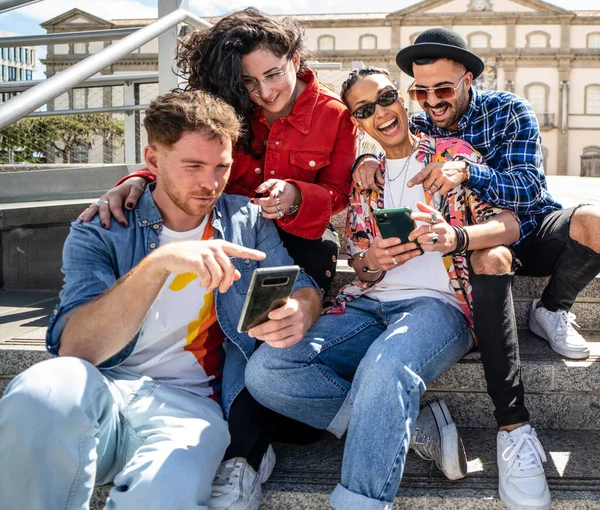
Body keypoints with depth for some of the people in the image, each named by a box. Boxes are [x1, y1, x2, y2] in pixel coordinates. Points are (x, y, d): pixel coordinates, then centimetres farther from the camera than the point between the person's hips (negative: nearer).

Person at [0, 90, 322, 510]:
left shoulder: (247, 220, 12)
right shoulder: (100, 232, 2)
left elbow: (305, 290, 7)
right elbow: (73, 350, -12)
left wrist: (297, 312, -20)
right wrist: (159, 262, -26)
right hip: (99, 395, 1)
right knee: (46, 388, -34)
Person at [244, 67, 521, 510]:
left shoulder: (452, 152, 11)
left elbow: (508, 223, 0)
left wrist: (455, 237, -22)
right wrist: (372, 262, -7)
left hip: (437, 302, -5)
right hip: (368, 304, 5)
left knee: (384, 369, -41)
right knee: (265, 370, -21)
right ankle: (415, 426, -17)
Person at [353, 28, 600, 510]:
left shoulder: (510, 111, -7)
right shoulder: (418, 128, 2)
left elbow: (528, 187, -18)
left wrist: (467, 171, -36)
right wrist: (369, 162, -23)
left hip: (533, 229, 0)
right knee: (488, 261, -38)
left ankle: (552, 311, -2)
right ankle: (514, 426, -40)